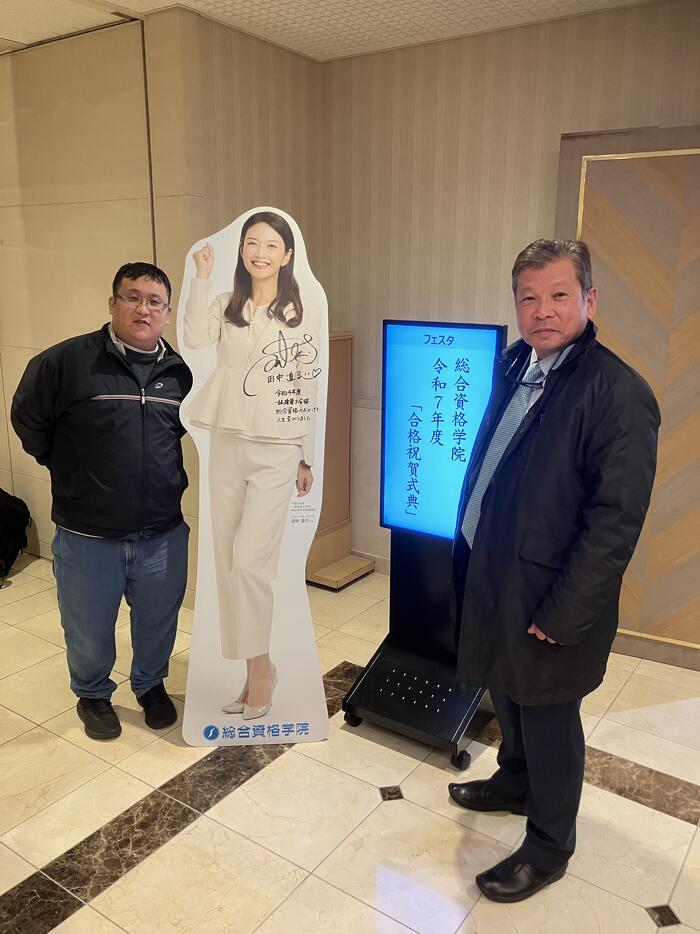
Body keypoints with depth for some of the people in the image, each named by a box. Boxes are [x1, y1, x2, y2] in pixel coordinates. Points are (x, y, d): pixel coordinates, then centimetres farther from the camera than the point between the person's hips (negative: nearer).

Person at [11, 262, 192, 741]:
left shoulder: (180, 371, 0)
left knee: (159, 624, 19)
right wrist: (71, 469, 6)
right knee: (89, 631, 15)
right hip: (87, 536, -3)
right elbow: (28, 419, 0)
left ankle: (151, 685, 46)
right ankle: (93, 695, 43)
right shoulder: (66, 361, -13)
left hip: (164, 534, 3)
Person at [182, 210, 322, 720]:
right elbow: (195, 338, -13)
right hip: (226, 446, 4)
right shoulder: (227, 306, 8)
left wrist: (307, 458, 2)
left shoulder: (304, 313, 1)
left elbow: (309, 389, 1)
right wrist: (201, 278, -13)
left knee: (249, 562, -10)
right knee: (228, 564, 8)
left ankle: (260, 667, 10)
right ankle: (256, 669, 22)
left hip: (276, 452, -4)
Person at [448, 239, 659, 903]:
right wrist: (469, 543, 12)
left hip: (547, 597, -7)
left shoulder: (618, 394, -20)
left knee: (546, 717, 11)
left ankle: (549, 847, 35)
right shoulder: (514, 365, 4)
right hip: (489, 573, 7)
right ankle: (516, 782, 52)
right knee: (507, 693, 25)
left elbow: (616, 521, -21)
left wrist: (562, 616, -18)